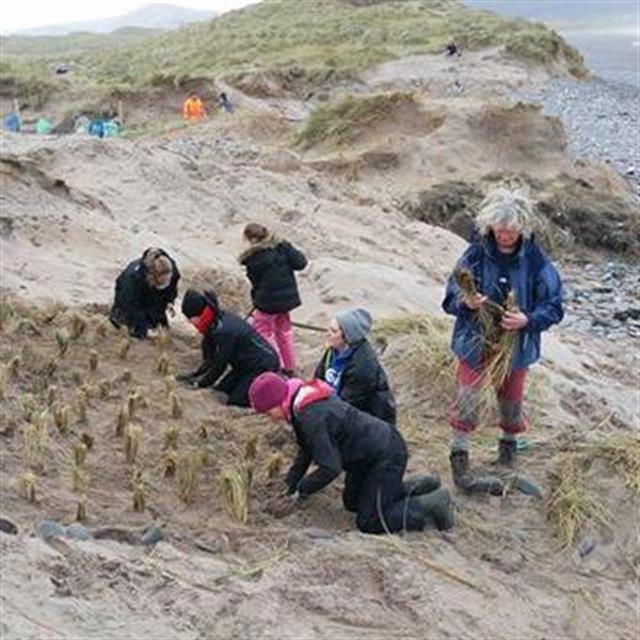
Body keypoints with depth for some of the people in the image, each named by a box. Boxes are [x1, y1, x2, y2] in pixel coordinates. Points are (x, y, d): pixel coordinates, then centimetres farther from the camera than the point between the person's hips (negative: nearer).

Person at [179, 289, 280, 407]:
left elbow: (219, 364, -18)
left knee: (236, 401, -11)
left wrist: (201, 383, -7)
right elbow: (210, 357, 10)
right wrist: (196, 374, 4)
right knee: (223, 389, 9)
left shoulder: (223, 331, -29)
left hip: (265, 366, -10)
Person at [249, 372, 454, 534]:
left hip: (386, 455, -10)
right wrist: (290, 484, 7)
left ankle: (433, 504, 0)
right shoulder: (302, 404, 3)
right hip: (370, 453, 10)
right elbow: (306, 450, 13)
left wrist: (302, 489, -13)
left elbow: (330, 468, -26)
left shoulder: (312, 418, -28)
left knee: (370, 523, -5)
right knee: (352, 502, 24)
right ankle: (419, 490, 23)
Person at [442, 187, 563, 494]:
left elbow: (554, 306, -7)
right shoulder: (475, 255, -12)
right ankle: (459, 461, 4)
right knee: (466, 400, -4)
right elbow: (450, 298, -6)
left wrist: (528, 320, -26)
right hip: (475, 342, -1)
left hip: (516, 345, 1)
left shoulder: (535, 261, -12)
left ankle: (508, 444, 45)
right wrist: (466, 303, -29)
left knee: (511, 400, 18)